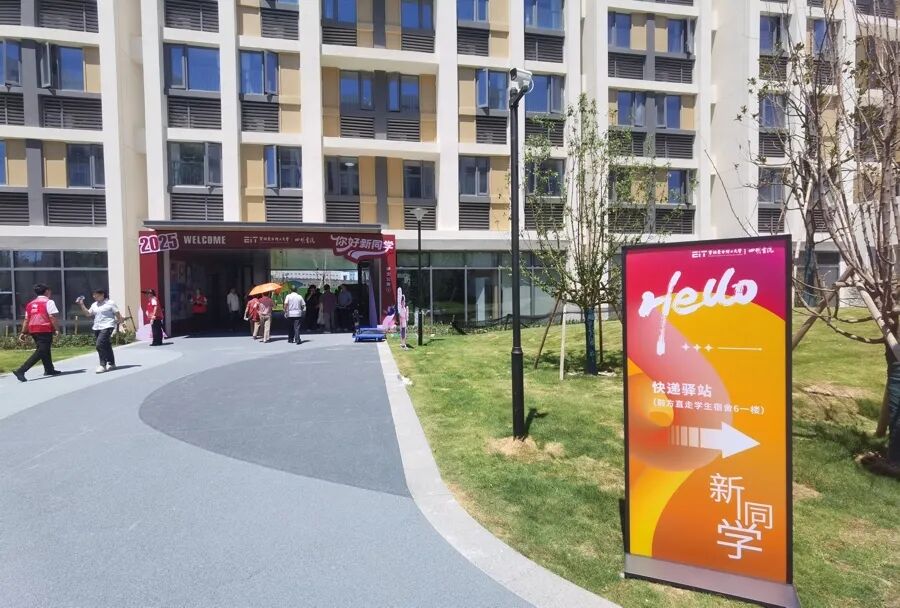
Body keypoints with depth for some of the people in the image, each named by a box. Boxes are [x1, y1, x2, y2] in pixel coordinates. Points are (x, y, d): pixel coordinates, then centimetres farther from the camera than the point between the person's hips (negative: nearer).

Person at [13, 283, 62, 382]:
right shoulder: (49, 302, -5)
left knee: (45, 350, 20)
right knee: (41, 351, -8)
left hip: (33, 330, 8)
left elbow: (26, 319, 15)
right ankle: (21, 370, -18)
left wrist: (23, 332, 16)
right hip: (45, 330, -8)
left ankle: (49, 369, 28)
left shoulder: (30, 304, 16)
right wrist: (57, 329, -12)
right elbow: (53, 317, -14)